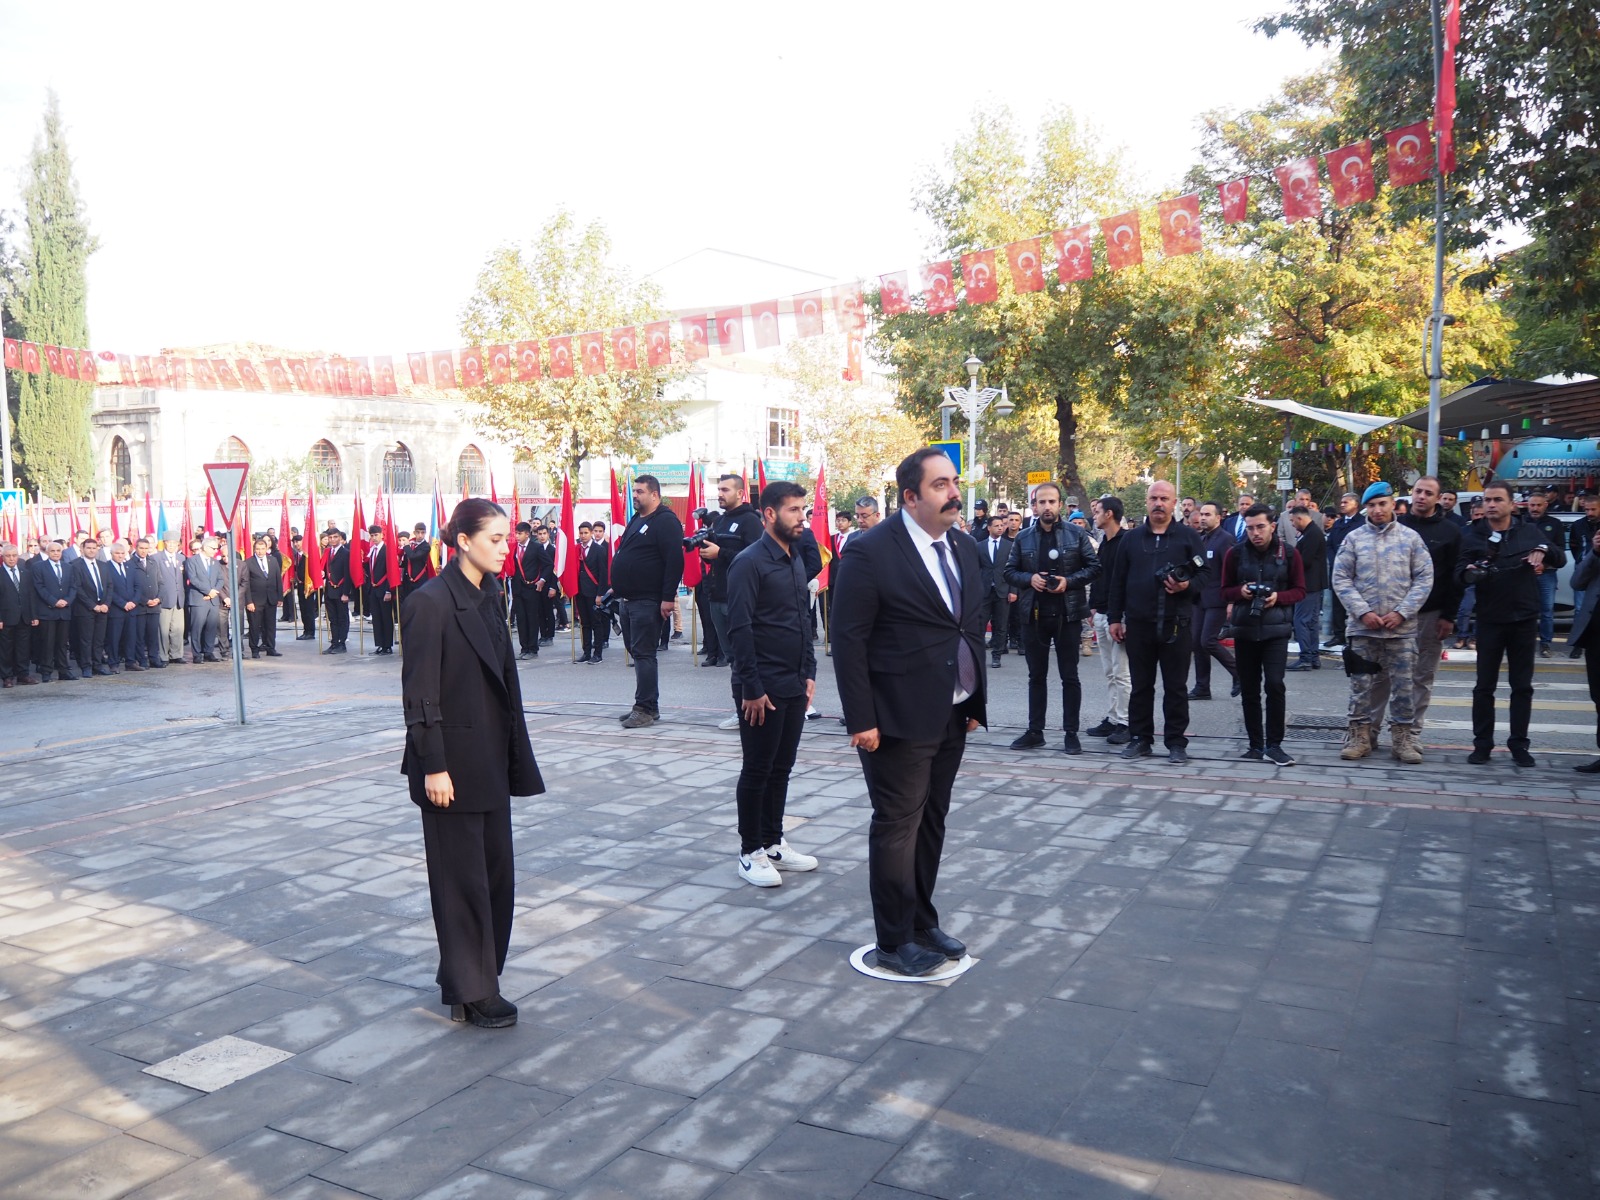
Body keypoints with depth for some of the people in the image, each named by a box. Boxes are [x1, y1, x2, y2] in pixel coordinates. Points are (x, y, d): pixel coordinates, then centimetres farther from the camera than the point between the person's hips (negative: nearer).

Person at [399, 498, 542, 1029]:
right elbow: (420, 694, -16)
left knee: (496, 869, 14)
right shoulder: (430, 602, -15)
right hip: (453, 761, -8)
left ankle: (465, 971, 31)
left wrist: (515, 757, 13)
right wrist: (433, 767, -17)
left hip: (491, 760, 8)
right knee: (462, 876, 4)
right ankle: (472, 993, 17)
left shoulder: (490, 596, 9)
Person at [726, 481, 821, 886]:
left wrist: (809, 673, 12)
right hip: (762, 688, -7)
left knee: (781, 768, 14)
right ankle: (750, 853, 14)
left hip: (794, 686, 7)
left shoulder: (796, 561, 12)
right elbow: (738, 629, -16)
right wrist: (752, 688, -17)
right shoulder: (749, 562, -12)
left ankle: (773, 843, 26)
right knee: (757, 770, 3)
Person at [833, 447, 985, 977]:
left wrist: (975, 701, 10)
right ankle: (895, 943, 16)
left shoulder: (964, 548, 9)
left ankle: (923, 922, 32)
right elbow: (849, 639, -14)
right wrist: (861, 719, -17)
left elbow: (973, 628, 14)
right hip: (900, 718, -7)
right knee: (897, 827, 3)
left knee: (931, 824, 17)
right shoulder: (871, 550, -13)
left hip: (952, 716, 7)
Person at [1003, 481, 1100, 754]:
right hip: (1034, 614, 2)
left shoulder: (1076, 534, 0)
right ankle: (1035, 731, 17)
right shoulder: (1024, 538, 5)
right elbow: (1009, 572, 8)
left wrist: (1069, 581, -14)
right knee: (1036, 676, 10)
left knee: (1069, 676, 4)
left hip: (1067, 614, -2)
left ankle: (1071, 733, 11)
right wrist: (1029, 579, -11)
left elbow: (1094, 567, 1)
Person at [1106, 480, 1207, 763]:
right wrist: (1114, 617, 8)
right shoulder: (1132, 539, 11)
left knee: (1176, 686, 3)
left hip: (1175, 624, -2)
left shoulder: (1188, 537, 4)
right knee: (1140, 685, 9)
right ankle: (1140, 738, 17)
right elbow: (1118, 581, 12)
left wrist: (1187, 586, -19)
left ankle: (1176, 742, 11)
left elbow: (1203, 573, 2)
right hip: (1138, 624, 2)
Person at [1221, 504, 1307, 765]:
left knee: (1274, 684, -13)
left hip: (1276, 629, -2)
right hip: (1245, 629, 2)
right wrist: (1241, 592, -14)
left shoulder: (1289, 553, -1)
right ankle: (1256, 744, 17)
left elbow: (1299, 591, 4)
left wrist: (1278, 597, -15)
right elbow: (1225, 591, 7)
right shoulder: (1235, 553, 1)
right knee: (1249, 689, 7)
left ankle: (1274, 745, -3)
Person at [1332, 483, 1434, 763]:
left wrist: (1402, 612, -9)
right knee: (1362, 684, 6)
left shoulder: (1411, 538, 3)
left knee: (1403, 684, 6)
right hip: (1363, 627, 0)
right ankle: (1360, 735, 15)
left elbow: (1424, 578, 1)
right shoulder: (1353, 538, 2)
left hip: (1402, 627, 0)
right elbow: (1341, 579, -1)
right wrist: (1363, 612, -11)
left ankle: (1403, 737, 16)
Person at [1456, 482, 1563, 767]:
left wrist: (1545, 549, -12)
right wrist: (1469, 572, -30)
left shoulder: (1530, 531, 6)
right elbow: (1459, 574, -7)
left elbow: (1561, 560, 10)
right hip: (1490, 621, -2)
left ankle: (1519, 744, 16)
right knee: (1484, 686, 3)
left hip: (1524, 620, 2)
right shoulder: (1472, 535, 0)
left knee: (1522, 686, 8)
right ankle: (1482, 744, 10)